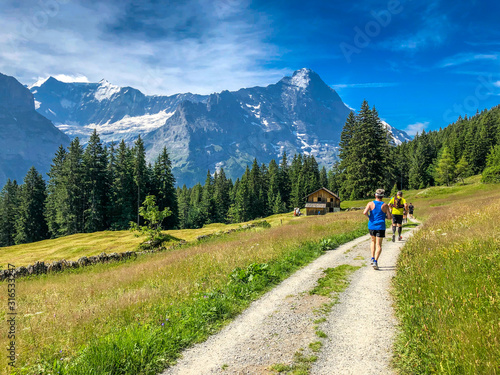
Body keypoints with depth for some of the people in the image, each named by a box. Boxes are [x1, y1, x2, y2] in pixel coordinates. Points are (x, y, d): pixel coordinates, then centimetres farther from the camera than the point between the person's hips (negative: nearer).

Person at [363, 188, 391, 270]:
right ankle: (375, 261, -15)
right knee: (378, 245, 0)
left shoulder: (370, 204, -3)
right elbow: (389, 217, -3)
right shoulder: (385, 205, -3)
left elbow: (365, 212, -17)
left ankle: (372, 258, 15)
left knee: (373, 241, 25)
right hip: (380, 227, -2)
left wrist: (368, 216, 3)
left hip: (371, 226, 2)